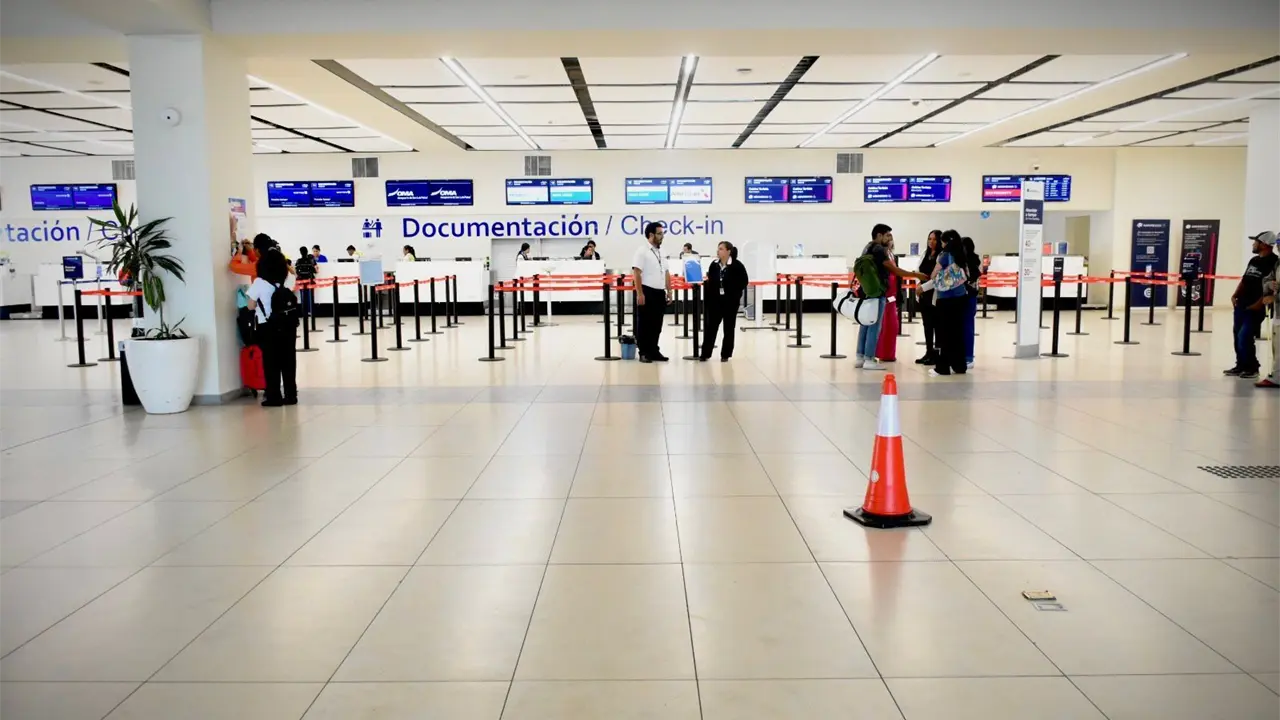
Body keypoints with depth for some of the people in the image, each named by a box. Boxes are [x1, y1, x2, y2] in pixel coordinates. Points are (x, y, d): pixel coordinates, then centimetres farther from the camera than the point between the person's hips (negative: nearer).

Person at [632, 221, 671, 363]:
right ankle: (643, 352, 3)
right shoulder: (642, 251, -8)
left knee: (657, 324, 10)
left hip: (660, 293, 7)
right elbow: (636, 273, -14)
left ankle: (654, 351, 17)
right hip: (647, 292, -7)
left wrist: (669, 291, 14)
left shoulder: (662, 252, 15)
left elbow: (666, 273, 20)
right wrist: (639, 293, -19)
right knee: (645, 324, -2)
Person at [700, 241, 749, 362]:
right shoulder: (714, 264, 5)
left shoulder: (737, 265, -8)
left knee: (728, 328, 5)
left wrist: (736, 294, -9)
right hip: (715, 300, 3)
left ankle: (725, 354, 13)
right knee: (711, 326, 3)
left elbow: (744, 281, -6)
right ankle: (705, 353, 9)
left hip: (730, 301, -3)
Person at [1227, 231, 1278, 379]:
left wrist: (1260, 302, -20)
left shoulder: (1273, 262, -11)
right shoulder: (1254, 260, 15)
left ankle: (1252, 368, 4)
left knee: (1244, 338, -11)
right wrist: (1235, 295, 7)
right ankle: (1241, 366, 21)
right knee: (1237, 336, 10)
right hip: (1241, 304, 8)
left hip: (1255, 307, -8)